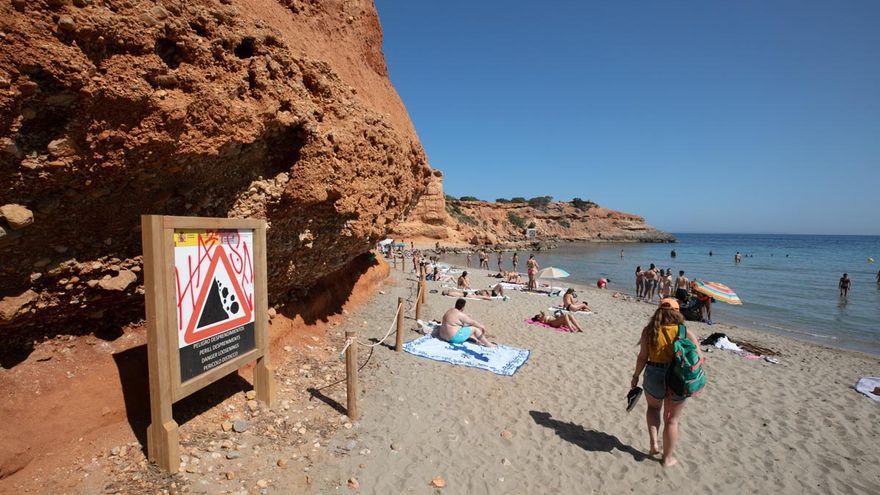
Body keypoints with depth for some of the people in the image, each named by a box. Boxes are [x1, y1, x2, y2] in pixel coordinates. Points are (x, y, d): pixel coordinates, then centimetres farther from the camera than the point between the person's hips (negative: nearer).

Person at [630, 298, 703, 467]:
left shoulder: (649, 330, -7)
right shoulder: (685, 332, -7)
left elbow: (642, 357, -6)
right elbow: (699, 358, -9)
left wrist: (636, 376, 5)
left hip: (654, 375, 0)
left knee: (653, 407, 30)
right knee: (672, 419, 18)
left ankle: (653, 443, 16)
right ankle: (668, 458, 30)